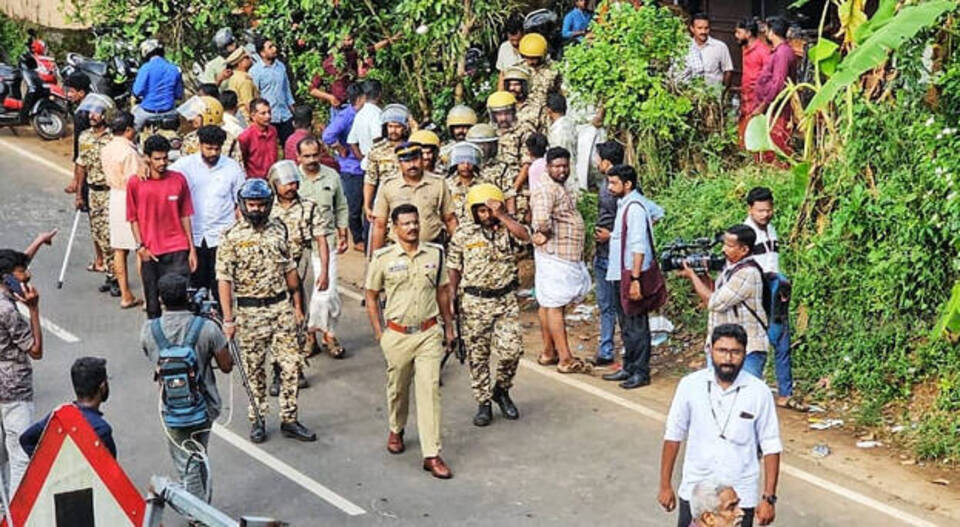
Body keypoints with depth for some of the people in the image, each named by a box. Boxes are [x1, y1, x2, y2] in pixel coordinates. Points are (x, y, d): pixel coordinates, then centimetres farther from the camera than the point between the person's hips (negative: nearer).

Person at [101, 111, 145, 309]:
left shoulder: (106, 150, 7)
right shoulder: (129, 151, -19)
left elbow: (110, 176, 11)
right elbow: (136, 181, -19)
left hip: (114, 196, 8)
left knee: (119, 249, 10)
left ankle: (126, 296, 15)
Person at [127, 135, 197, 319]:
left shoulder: (179, 179, 1)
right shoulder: (135, 183, -2)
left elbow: (185, 216, 5)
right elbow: (133, 218, 3)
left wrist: (192, 249, 3)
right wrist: (140, 246, -5)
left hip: (178, 250, 0)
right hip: (150, 253, 0)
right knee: (153, 303, 9)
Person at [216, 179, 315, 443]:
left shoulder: (278, 230, 5)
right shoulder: (232, 237, -7)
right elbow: (224, 280, -9)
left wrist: (297, 305, 12)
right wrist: (228, 318, -14)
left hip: (281, 306, 3)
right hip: (250, 312, -3)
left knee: (292, 364, 1)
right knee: (254, 369, 7)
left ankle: (289, 419, 11)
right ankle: (257, 419, 21)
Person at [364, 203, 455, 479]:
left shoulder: (435, 253, 3)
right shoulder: (383, 258, -4)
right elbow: (371, 296, 5)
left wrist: (448, 324, 15)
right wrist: (379, 332, 1)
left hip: (429, 333, 0)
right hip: (397, 335, 0)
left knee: (430, 389, -7)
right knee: (397, 388, 15)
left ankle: (432, 455, -6)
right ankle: (396, 430, 45)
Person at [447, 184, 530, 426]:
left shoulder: (508, 230, 2)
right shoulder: (463, 235, 1)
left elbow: (525, 236, -22)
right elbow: (454, 269, 6)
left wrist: (501, 215, -19)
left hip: (506, 300, 0)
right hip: (474, 302, 0)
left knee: (511, 349, -10)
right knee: (478, 355, 4)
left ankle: (501, 389, 17)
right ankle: (483, 404, 17)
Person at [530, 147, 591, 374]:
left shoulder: (561, 189, 17)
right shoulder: (547, 190, -16)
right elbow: (541, 219, -34)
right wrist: (545, 234, -16)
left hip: (566, 256, 10)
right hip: (554, 256, -10)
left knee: (548, 303, 14)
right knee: (555, 305, -7)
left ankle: (549, 352, 21)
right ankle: (565, 359, -7)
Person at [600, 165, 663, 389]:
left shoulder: (634, 207, -18)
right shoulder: (625, 203, 10)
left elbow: (639, 247, -22)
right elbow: (658, 212, 28)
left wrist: (635, 278, -25)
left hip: (631, 276, -10)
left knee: (636, 326, -3)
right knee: (626, 325, 16)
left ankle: (641, 372, 2)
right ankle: (629, 367, 25)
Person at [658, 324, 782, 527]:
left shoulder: (759, 392, -9)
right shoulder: (690, 385, -6)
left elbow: (771, 447, -5)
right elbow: (673, 435, 2)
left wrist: (769, 498, -7)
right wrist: (665, 485, 4)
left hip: (741, 497, -1)